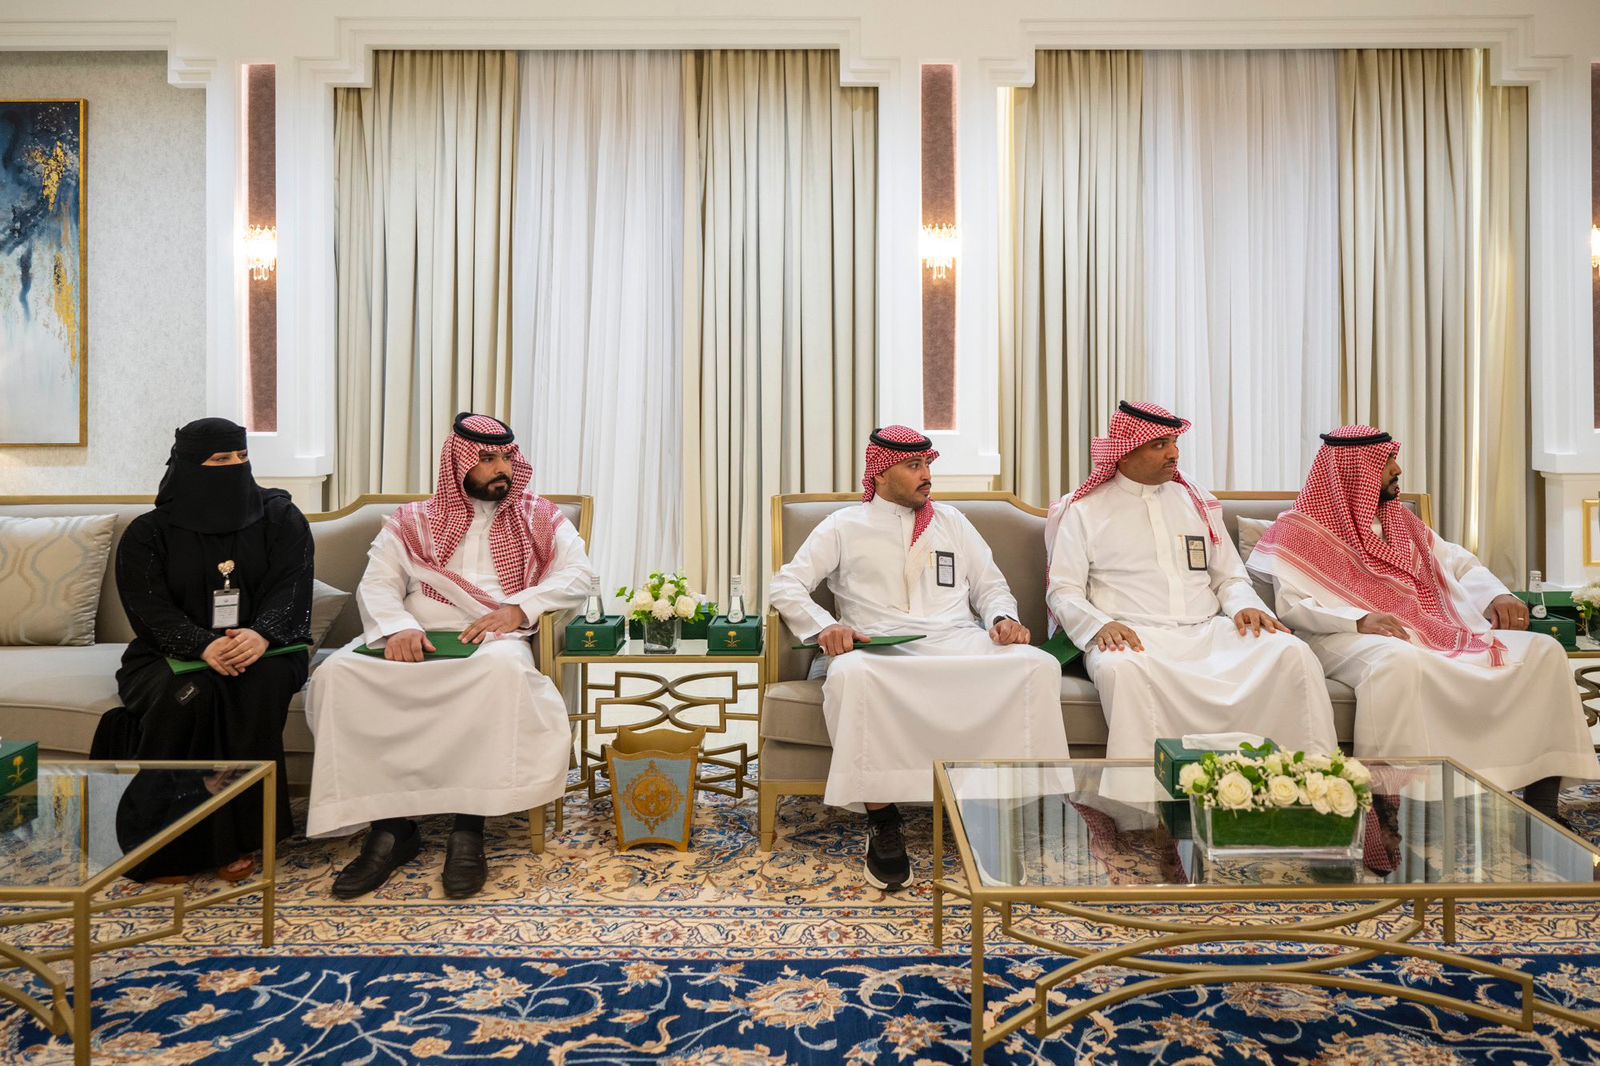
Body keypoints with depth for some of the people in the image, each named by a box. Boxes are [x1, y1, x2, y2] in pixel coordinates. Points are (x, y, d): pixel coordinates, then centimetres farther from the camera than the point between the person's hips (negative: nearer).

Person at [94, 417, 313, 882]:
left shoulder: (280, 517, 5)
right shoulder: (148, 532, 5)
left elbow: (292, 587, -7)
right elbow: (149, 608, -7)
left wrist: (262, 634, -30)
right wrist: (204, 645, -28)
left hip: (262, 650, 0)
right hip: (170, 655, 0)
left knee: (256, 686, -33)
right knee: (183, 697, -33)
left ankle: (236, 837, -25)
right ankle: (164, 845, -18)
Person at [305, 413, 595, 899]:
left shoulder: (539, 518, 16)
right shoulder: (413, 521, 19)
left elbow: (577, 575, 2)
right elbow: (377, 584, 7)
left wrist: (517, 608, -14)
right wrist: (398, 627, -16)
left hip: (493, 640, -2)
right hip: (417, 641, 3)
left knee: (504, 666, -39)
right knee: (337, 673, -26)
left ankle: (469, 827, -30)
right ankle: (390, 823, -20)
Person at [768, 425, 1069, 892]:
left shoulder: (951, 521, 25)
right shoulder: (845, 526, 16)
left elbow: (990, 586, 24)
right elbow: (786, 585, 9)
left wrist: (1004, 619, -1)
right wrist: (824, 627, -11)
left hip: (960, 643, 3)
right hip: (882, 649, -2)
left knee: (1039, 666, -26)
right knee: (849, 674, -38)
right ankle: (882, 819, -24)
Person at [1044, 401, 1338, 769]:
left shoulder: (1197, 502, 21)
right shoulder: (1084, 509, 8)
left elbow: (1230, 577, 22)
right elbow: (1063, 590, 2)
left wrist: (1245, 606, -2)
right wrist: (1100, 625, -18)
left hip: (1208, 631, 4)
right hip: (1135, 637, -4)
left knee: (1293, 653, -22)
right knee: (1120, 667, -39)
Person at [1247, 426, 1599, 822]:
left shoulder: (1400, 520, 24)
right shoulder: (1302, 530, 1)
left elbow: (1459, 562, 25)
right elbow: (1291, 604, -11)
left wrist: (1496, 596, 3)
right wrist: (1360, 619, -25)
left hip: (1436, 632, 8)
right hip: (1354, 639, -7)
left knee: (1542, 651, -7)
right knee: (1400, 661, -40)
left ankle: (1541, 805, -8)